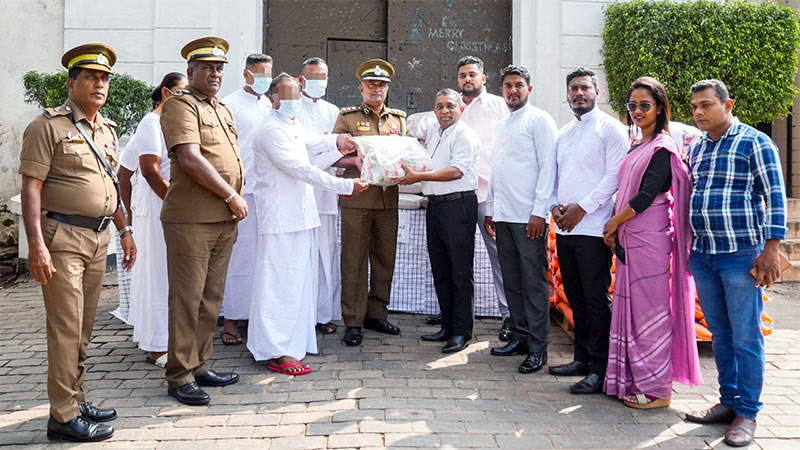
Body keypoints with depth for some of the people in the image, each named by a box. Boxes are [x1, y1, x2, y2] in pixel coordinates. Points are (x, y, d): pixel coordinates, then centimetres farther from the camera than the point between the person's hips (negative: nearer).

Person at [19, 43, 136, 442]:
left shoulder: (106, 129, 16)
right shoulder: (48, 125, -7)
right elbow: (31, 188, -13)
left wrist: (124, 229, 20)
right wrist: (36, 245, -20)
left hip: (98, 239, 7)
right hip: (63, 239, -7)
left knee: (83, 329, 13)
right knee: (66, 328, -5)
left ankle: (76, 401, 24)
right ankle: (64, 416, 3)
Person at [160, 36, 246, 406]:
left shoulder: (222, 110, 21)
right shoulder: (181, 105, -6)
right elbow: (190, 159, -18)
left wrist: (234, 211, 15)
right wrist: (232, 197, -13)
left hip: (224, 219, 8)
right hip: (191, 219, -8)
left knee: (211, 297, 12)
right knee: (187, 298, -3)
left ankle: (200, 366, 22)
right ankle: (179, 376, 6)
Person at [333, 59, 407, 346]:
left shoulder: (398, 119, 16)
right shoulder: (347, 117, 6)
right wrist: (356, 161, -16)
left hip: (389, 198, 4)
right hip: (357, 198, -4)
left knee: (385, 258, 9)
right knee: (354, 260, -2)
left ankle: (376, 314, 22)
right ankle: (353, 322, 5)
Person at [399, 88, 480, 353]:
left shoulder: (465, 135, -8)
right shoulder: (432, 134, 18)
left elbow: (456, 171, -19)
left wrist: (419, 176, -23)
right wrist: (410, 173, 7)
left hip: (458, 205, -9)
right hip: (435, 205, 9)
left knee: (460, 271, -3)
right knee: (440, 271, 13)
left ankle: (461, 331, 3)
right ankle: (447, 327, 22)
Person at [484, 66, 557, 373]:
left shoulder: (538, 120, -3)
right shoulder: (501, 125, 20)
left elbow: (548, 167, -10)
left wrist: (539, 211, -16)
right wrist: (490, 209, 16)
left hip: (528, 217, -7)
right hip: (502, 216, 7)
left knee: (534, 283, -3)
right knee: (512, 281, 12)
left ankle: (538, 347, 4)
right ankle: (520, 336, 22)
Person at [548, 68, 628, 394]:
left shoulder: (609, 128, -2)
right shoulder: (563, 133, 19)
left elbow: (615, 174, -11)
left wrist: (581, 208, -14)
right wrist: (555, 206, 2)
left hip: (593, 228, -7)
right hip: (564, 228, 7)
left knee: (596, 299, -5)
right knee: (575, 297, 13)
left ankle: (599, 369, 1)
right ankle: (582, 358, 23)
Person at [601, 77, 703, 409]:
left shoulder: (663, 147, -8)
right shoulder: (636, 148, 18)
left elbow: (648, 194, -16)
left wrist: (614, 223, -7)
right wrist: (615, 229, 6)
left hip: (650, 237, -8)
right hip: (628, 238, 8)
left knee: (650, 308, -5)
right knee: (629, 307, 10)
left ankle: (656, 388, 4)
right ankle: (634, 381, 19)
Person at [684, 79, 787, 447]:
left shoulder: (755, 143, -6)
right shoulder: (696, 148, 13)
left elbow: (775, 198, -8)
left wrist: (769, 251, -14)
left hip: (741, 255, -6)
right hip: (702, 255, 6)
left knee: (745, 338, 0)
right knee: (719, 334, 13)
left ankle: (747, 413, 11)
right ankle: (728, 401, 25)